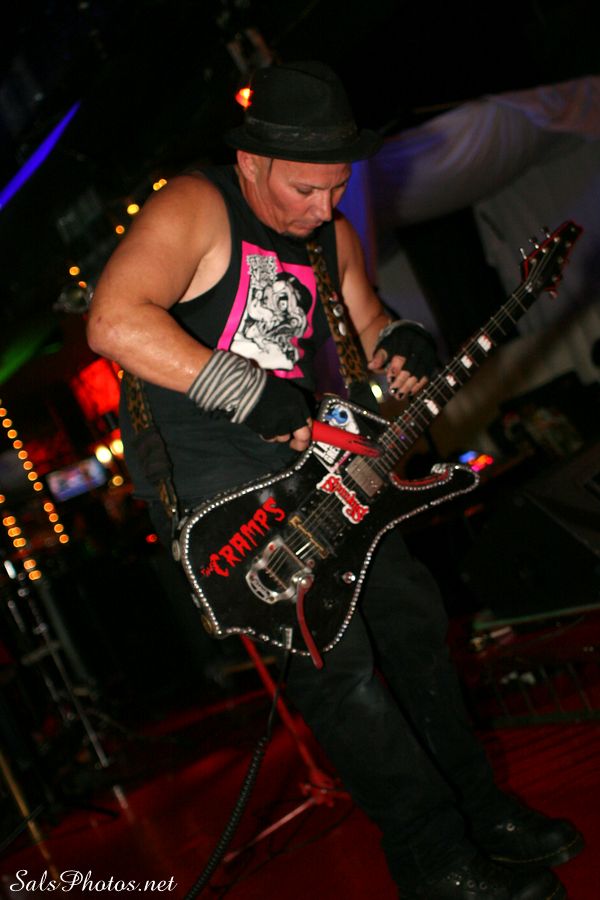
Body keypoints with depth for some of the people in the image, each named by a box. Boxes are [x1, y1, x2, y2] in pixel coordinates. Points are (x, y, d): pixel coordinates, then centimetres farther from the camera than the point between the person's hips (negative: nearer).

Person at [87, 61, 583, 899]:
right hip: (198, 469, -8)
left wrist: (396, 342, -2)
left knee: (411, 607, 9)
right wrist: (246, 389, -30)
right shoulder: (195, 208, -16)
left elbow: (366, 320, 23)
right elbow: (113, 323, -30)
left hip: (300, 454, 8)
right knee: (335, 656, -15)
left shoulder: (332, 234, 9)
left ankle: (478, 808, 26)